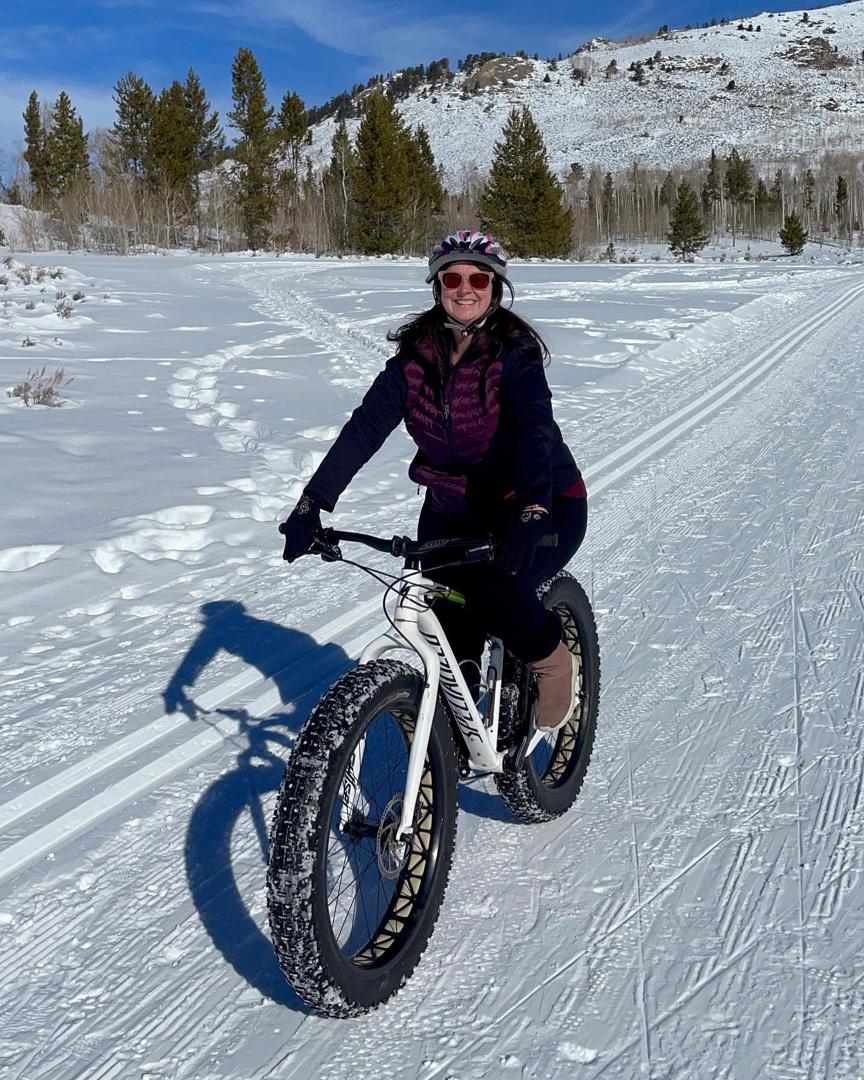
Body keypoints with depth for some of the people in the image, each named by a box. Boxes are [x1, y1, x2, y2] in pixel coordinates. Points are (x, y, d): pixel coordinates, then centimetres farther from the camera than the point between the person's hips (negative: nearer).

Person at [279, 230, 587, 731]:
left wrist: (532, 512, -51)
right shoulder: (416, 352, -7)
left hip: (541, 505, -4)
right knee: (445, 632, -1)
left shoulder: (515, 353, -18)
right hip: (454, 507, 4)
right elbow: (366, 425, -16)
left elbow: (535, 431, -33)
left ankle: (554, 662, 3)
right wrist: (312, 503, -28)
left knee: (495, 594, -29)